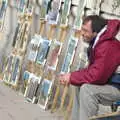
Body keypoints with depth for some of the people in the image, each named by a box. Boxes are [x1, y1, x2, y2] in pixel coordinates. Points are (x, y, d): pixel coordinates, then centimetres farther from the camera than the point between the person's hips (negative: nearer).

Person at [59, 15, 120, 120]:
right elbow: (91, 69, 9)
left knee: (87, 89, -24)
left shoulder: (107, 47, -27)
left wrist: (71, 77, -15)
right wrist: (71, 76, -5)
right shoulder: (99, 42, 5)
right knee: (81, 85, 16)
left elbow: (96, 76, -29)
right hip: (111, 83, 11)